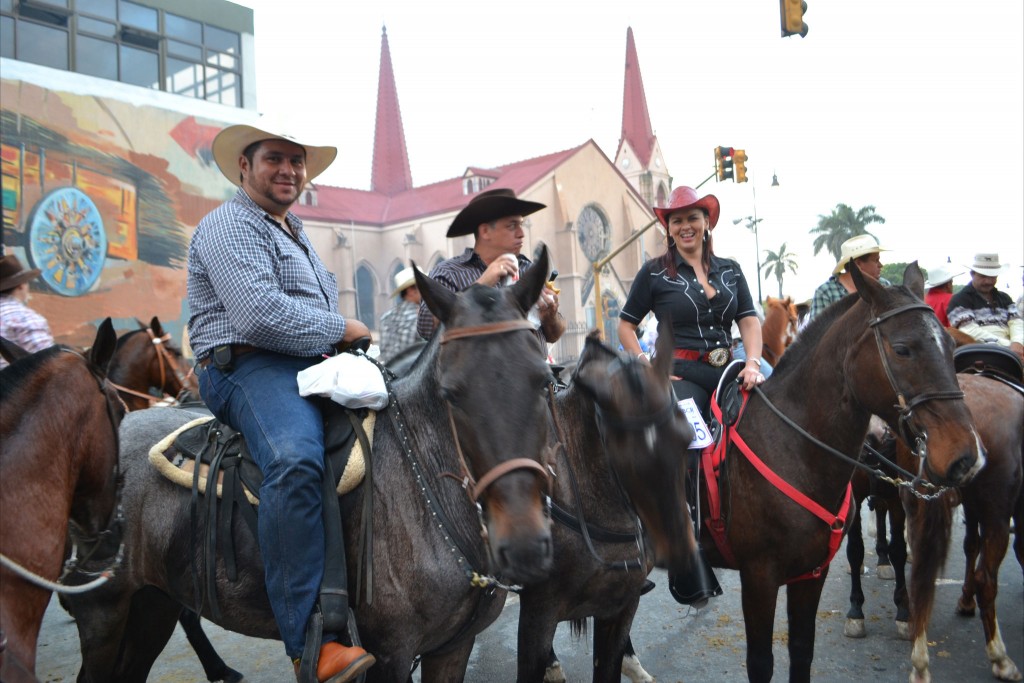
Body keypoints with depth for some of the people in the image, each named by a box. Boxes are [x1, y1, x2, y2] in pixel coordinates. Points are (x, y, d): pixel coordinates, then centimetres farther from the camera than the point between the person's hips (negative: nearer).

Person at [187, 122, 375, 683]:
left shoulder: (296, 234, 28)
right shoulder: (230, 225, -3)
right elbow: (259, 313, -20)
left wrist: (349, 342, 17)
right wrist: (342, 330, -10)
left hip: (313, 367, 10)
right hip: (250, 368, -10)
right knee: (296, 460, -37)